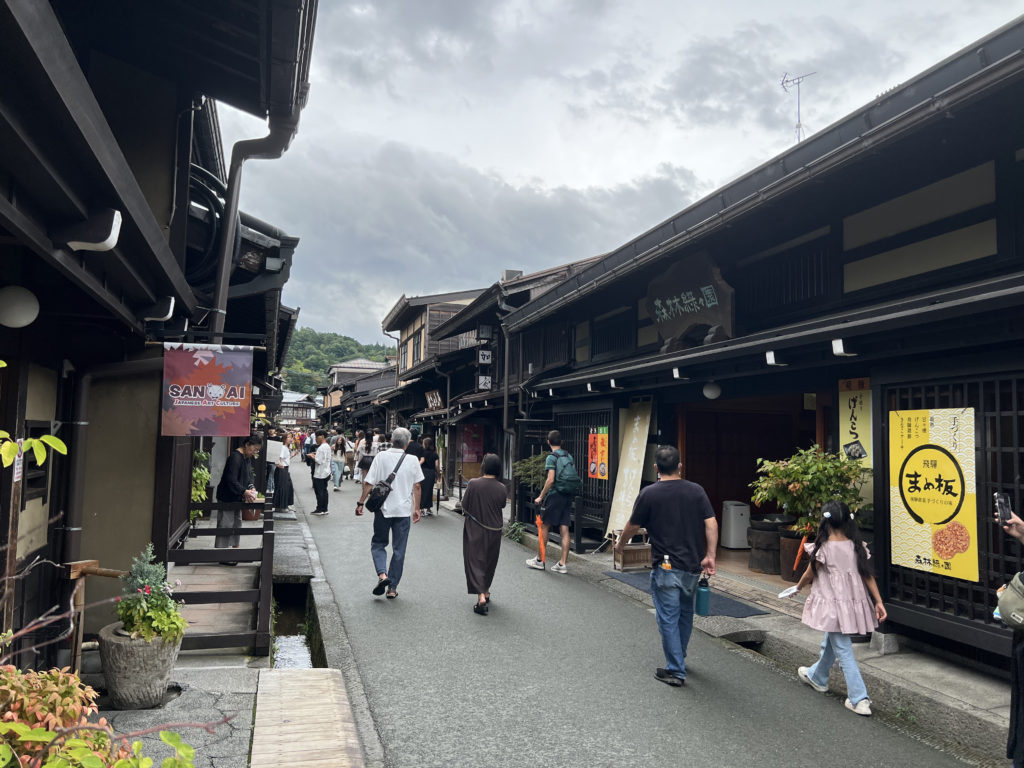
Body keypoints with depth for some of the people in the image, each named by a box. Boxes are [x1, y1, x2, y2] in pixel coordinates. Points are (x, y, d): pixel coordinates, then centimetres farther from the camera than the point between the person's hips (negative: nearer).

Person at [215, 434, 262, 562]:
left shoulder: (248, 457, 9)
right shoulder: (235, 457, -23)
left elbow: (249, 474, 11)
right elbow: (231, 480, -27)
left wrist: (252, 487, -8)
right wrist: (245, 491, -34)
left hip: (237, 498, 10)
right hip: (227, 497, -10)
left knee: (237, 522, 17)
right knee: (226, 524, -5)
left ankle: (235, 547, 28)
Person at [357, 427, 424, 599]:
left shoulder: (381, 457, -6)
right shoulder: (412, 461, -2)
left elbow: (368, 483, -7)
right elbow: (417, 486, 4)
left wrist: (360, 503, 3)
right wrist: (416, 508, 15)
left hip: (383, 509, -1)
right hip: (404, 510, 1)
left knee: (378, 544, 16)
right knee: (399, 550, 9)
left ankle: (382, 574, -7)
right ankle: (392, 588, 12)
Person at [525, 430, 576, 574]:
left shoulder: (551, 457, -10)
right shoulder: (569, 456, 11)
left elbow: (550, 480, -17)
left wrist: (541, 496, -10)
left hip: (554, 495, -6)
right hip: (567, 497, 6)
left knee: (544, 527, 7)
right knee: (564, 529, 4)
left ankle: (539, 560, 15)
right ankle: (562, 564, 4)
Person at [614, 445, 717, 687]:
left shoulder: (649, 494, -8)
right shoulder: (696, 491, 1)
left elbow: (632, 526, 1)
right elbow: (711, 524, -5)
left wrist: (620, 544, 19)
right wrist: (710, 555, -2)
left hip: (666, 567, -4)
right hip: (692, 566, 5)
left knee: (668, 619, 3)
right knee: (685, 614, 21)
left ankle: (675, 671, 6)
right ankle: (679, 658, 37)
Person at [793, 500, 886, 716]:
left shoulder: (824, 548, -16)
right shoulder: (856, 546, 0)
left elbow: (809, 575, -3)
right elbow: (867, 575, 0)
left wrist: (798, 587, 16)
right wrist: (878, 602, 5)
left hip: (833, 605, -7)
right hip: (853, 603, 7)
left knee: (843, 651, -1)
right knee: (830, 642, 25)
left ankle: (859, 700, -3)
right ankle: (816, 677, 44)